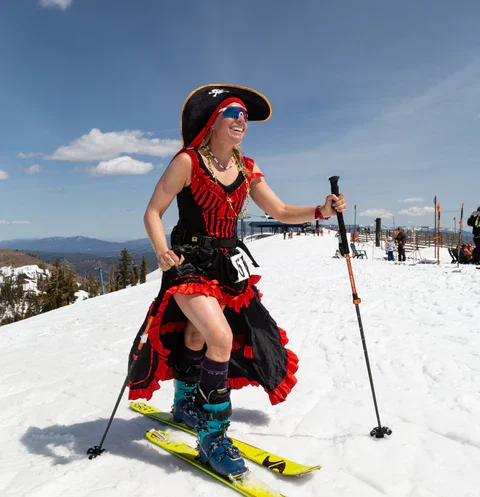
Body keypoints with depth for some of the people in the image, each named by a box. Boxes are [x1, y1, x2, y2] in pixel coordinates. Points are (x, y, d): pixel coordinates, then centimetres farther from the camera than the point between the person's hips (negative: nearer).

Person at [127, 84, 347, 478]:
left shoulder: (246, 169, 4)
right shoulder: (188, 161, -10)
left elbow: (282, 213, 7)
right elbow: (153, 213, -9)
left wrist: (321, 211, -10)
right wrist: (162, 252, -27)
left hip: (229, 266, 5)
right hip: (190, 264, -5)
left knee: (197, 337, 19)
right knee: (221, 338, -22)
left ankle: (186, 406, 46)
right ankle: (212, 437, -3)